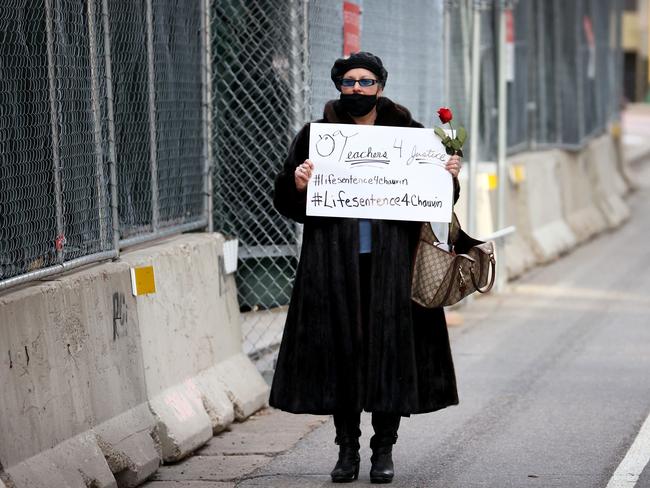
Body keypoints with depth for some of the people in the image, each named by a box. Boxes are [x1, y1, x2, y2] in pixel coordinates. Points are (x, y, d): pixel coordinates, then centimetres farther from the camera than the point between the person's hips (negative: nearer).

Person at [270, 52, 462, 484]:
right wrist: (297, 183, -17)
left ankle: (384, 450, 10)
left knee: (390, 348, 0)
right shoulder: (316, 135, 6)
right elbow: (287, 202, 4)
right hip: (335, 262, 0)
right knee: (340, 348, 2)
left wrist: (448, 176, -7)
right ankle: (347, 449, 12)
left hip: (390, 262, 0)